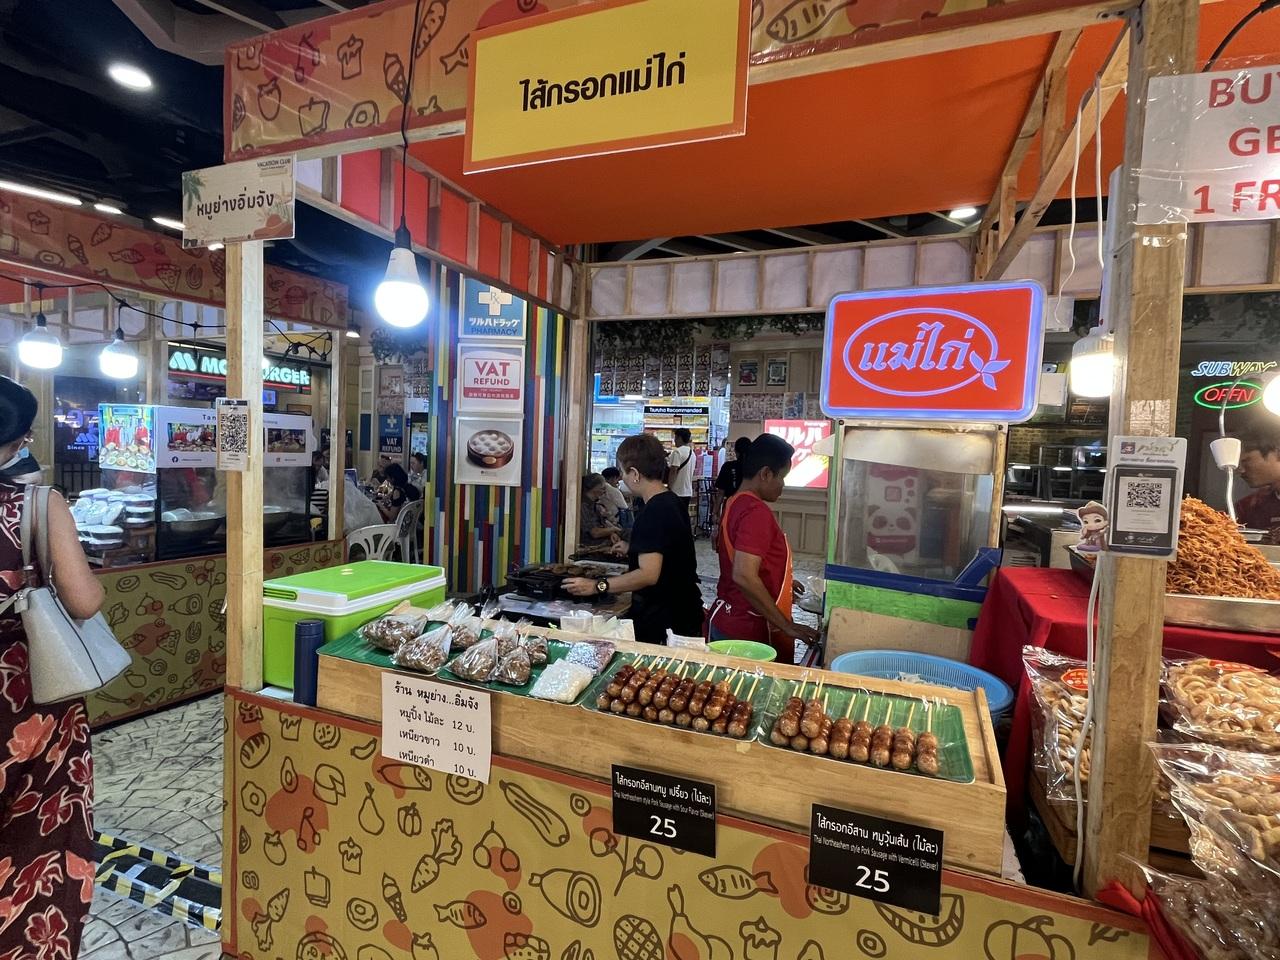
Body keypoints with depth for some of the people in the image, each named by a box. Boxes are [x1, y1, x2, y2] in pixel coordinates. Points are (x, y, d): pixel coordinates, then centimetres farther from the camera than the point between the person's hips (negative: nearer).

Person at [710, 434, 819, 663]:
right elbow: (744, 577, -30)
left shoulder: (734, 504, 9)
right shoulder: (756, 512, -20)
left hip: (725, 621, 10)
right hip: (748, 634, -9)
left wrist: (781, 585, 26)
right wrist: (786, 625, -23)